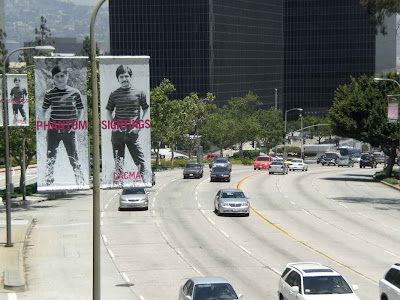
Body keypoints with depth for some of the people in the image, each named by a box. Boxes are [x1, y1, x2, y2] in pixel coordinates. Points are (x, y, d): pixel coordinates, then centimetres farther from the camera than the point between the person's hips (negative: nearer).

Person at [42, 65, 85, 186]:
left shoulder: (75, 93, 1)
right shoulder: (49, 94, 2)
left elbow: (80, 110, 9)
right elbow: (44, 110, 11)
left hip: (69, 131, -1)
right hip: (53, 131, 1)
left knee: (73, 158, 0)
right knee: (50, 158, 6)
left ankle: (81, 183, 7)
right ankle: (48, 183, 15)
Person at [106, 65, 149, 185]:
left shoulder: (139, 93, 3)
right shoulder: (114, 95, 7)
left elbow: (146, 110, 9)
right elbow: (109, 111, 16)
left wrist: (139, 126, -1)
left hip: (132, 132, -1)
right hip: (117, 132, 2)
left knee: (140, 159, -5)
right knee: (118, 160, 7)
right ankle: (118, 182, 14)